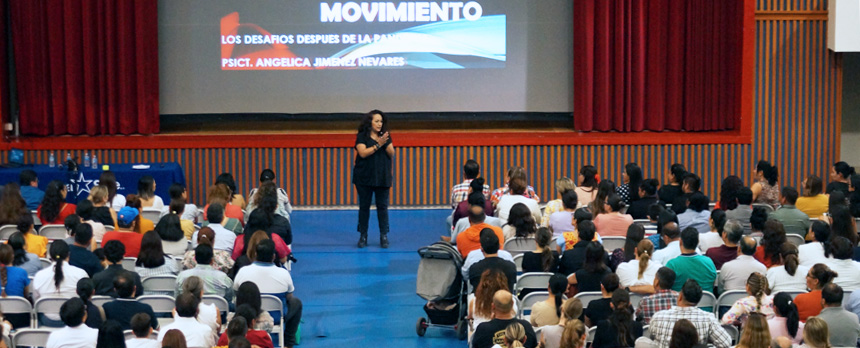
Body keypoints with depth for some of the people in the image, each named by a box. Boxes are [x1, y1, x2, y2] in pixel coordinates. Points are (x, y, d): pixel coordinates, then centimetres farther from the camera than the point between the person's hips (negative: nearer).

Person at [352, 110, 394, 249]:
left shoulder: (385, 136, 9)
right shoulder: (362, 136, -1)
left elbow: (392, 154, 2)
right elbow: (363, 153, -14)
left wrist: (385, 144, -15)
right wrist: (378, 145, -17)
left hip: (382, 177, 2)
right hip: (364, 178, -2)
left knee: (382, 206, 1)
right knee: (364, 206, 4)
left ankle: (384, 236, 4)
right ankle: (363, 236, 11)